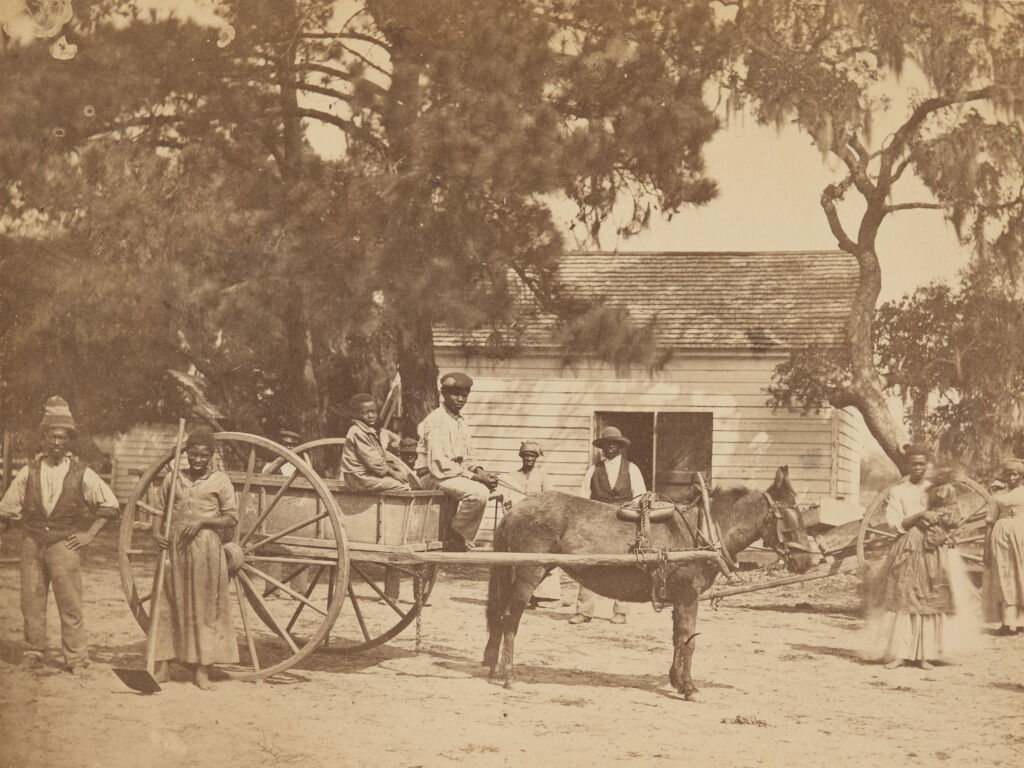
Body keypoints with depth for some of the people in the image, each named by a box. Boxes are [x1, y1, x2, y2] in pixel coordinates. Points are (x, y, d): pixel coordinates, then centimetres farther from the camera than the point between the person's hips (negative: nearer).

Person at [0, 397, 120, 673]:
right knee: (31, 601, 4)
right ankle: (33, 653, 16)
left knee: (70, 604, -4)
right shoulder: (29, 472, 4)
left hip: (64, 544, -2)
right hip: (32, 543, 2)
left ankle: (76, 659, 2)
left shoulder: (81, 474, 0)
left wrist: (90, 534, 1)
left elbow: (109, 503, 5)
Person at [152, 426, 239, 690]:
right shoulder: (173, 478, 10)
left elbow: (232, 519, 0)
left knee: (204, 606, 1)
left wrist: (203, 521, -14)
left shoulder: (220, 481, 3)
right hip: (174, 547, 2)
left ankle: (201, 669, 7)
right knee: (169, 605, 2)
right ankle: (163, 665, 7)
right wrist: (156, 532, -4)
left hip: (206, 548, -2)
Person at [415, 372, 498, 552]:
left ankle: (464, 542, 5)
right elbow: (439, 464, -21)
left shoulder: (460, 421, 16)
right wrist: (474, 476, -22)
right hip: (433, 476, -10)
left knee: (491, 486, 0)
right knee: (478, 492, -28)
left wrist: (480, 472, -3)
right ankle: (456, 535, -10)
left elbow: (467, 459, 19)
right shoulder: (436, 421, -14)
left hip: (455, 474, 10)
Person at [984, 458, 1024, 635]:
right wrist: (986, 548, 2)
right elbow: (990, 523, 10)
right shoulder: (998, 497, 13)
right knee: (1003, 579, -2)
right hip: (1002, 535, 1)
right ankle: (1007, 622, -3)